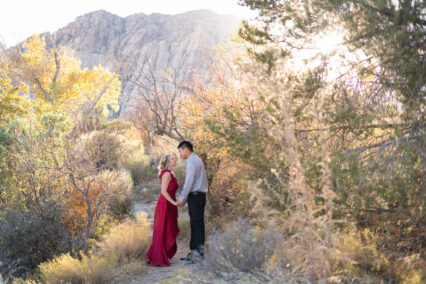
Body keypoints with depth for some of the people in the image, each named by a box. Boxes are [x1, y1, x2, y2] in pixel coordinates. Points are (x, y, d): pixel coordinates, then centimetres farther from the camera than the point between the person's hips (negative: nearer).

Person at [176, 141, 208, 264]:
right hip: (198, 196, 10)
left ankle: (198, 252, -4)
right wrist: (183, 198, 19)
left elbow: (189, 182, -16)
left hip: (195, 196, -10)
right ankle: (195, 252, 15)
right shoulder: (196, 160, 20)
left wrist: (182, 199, -10)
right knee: (195, 224, 10)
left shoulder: (192, 161, -12)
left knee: (197, 224, -7)